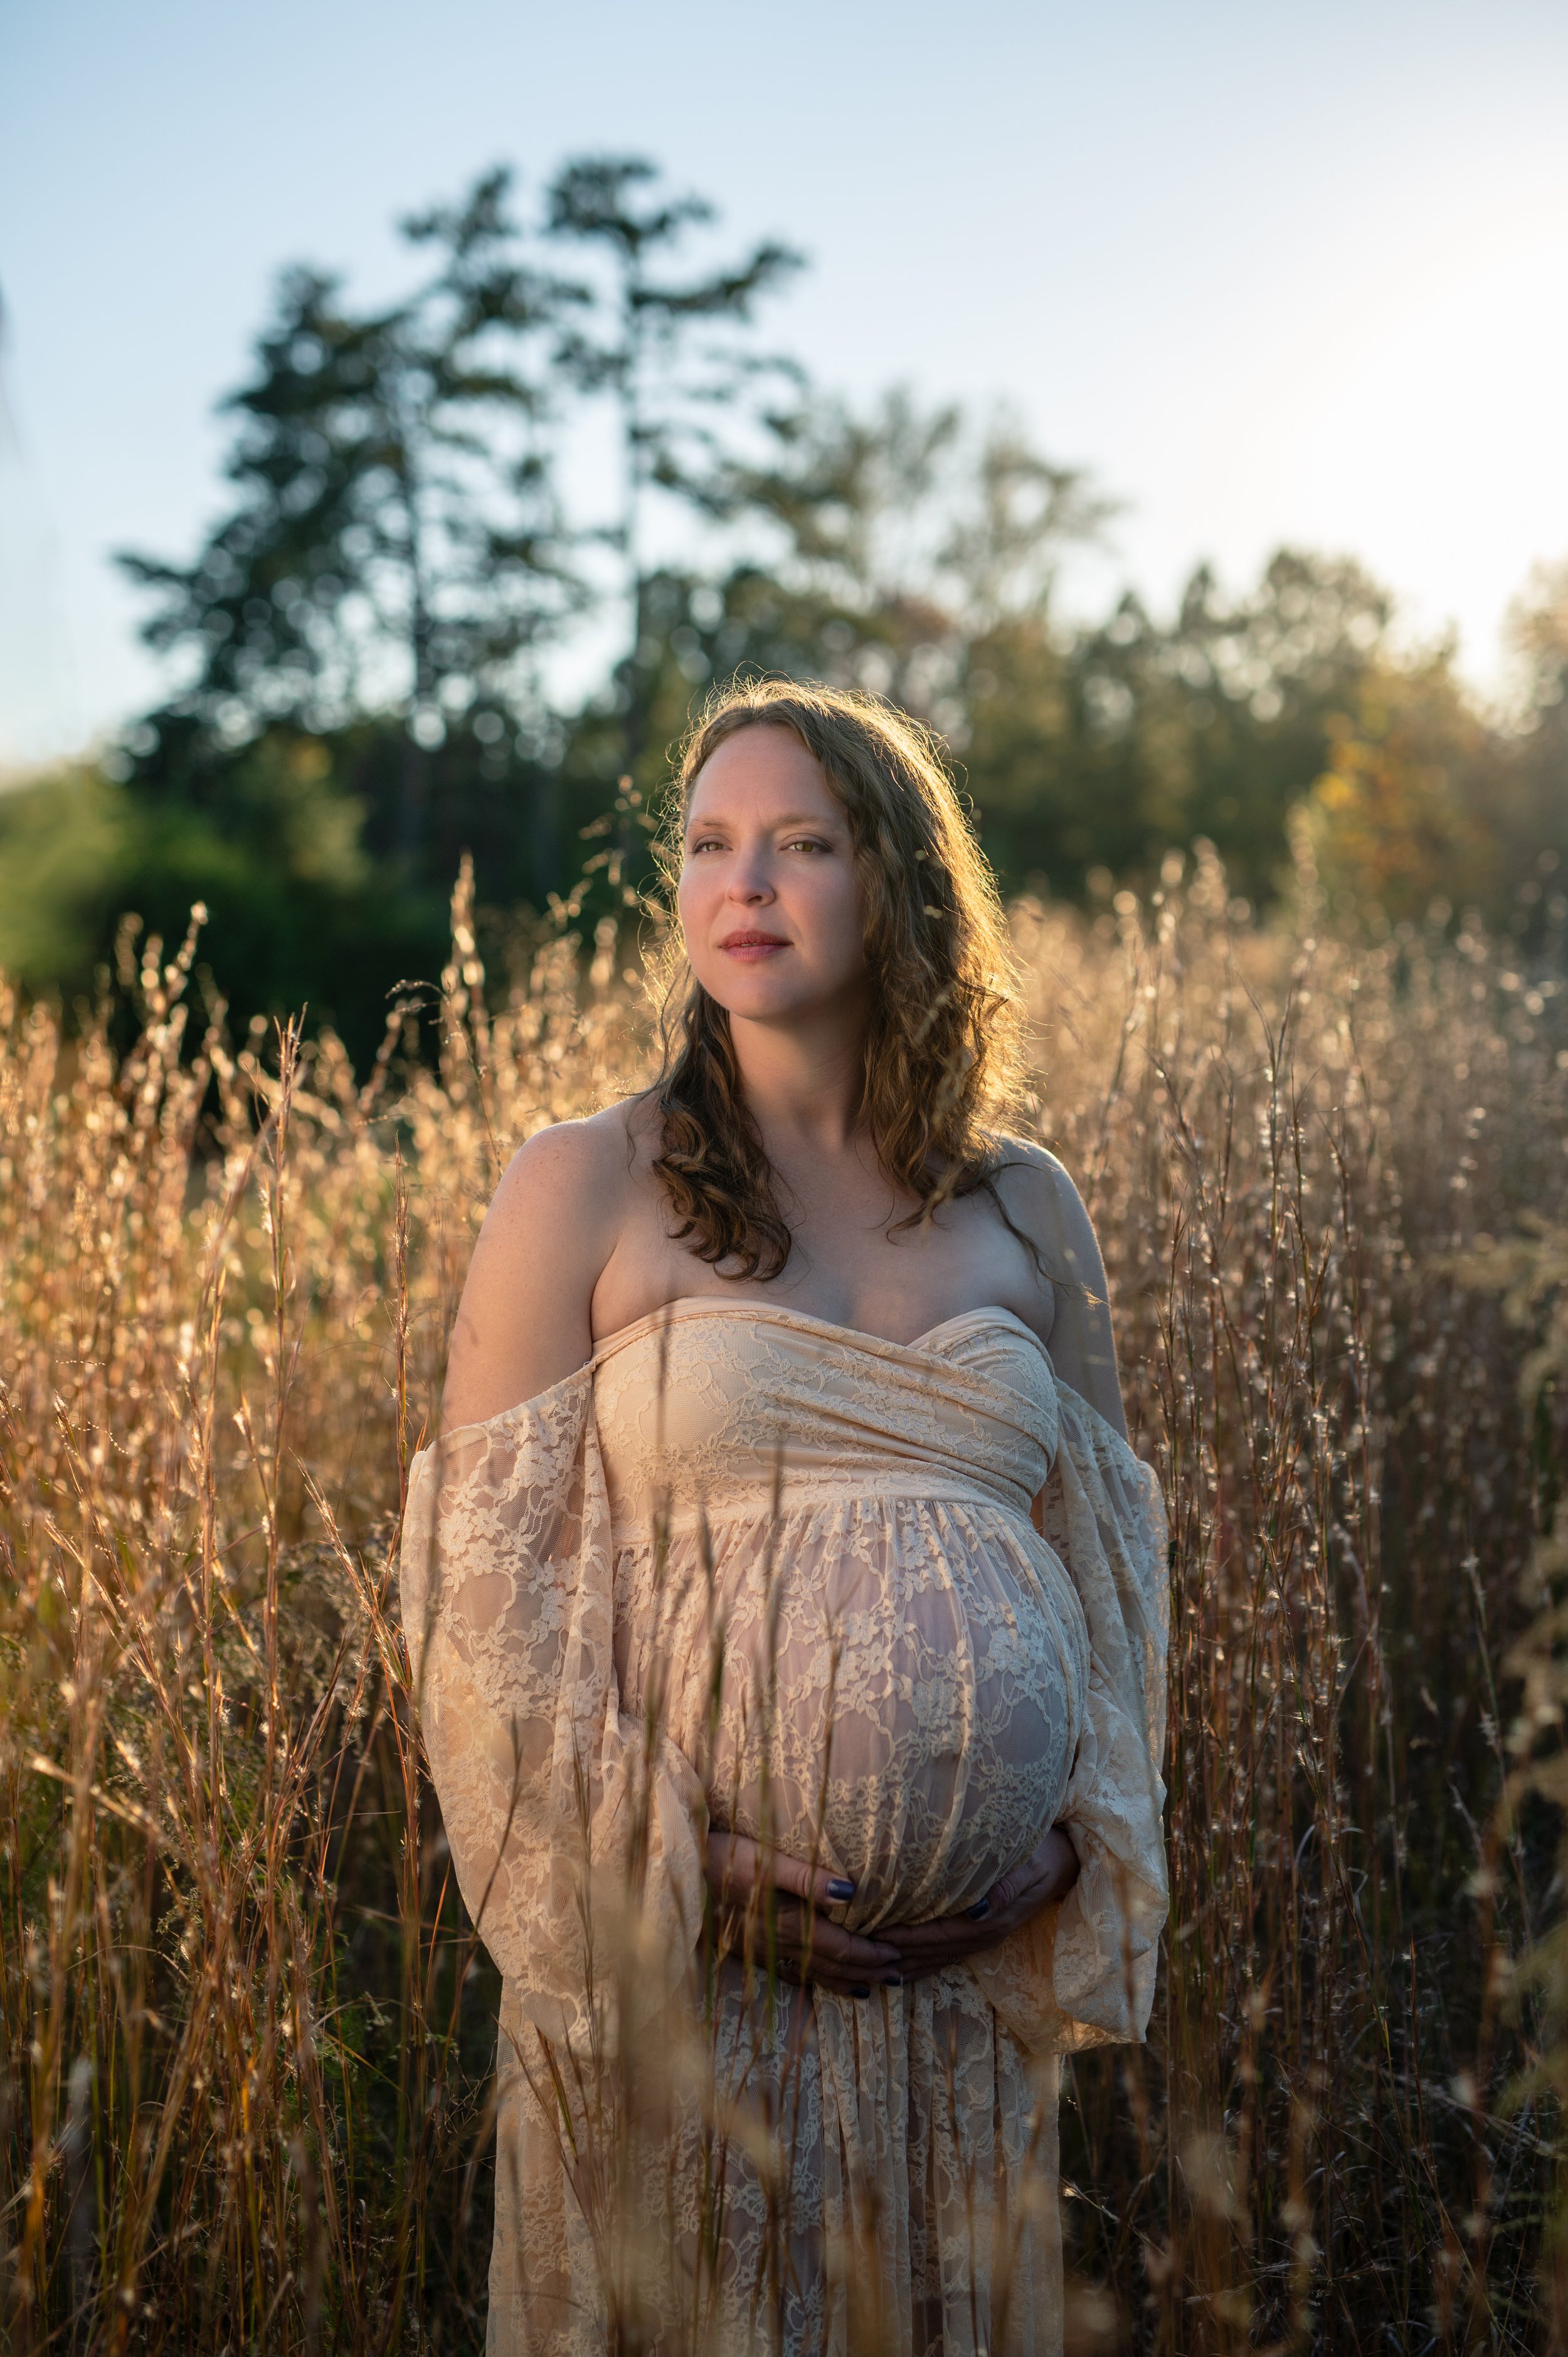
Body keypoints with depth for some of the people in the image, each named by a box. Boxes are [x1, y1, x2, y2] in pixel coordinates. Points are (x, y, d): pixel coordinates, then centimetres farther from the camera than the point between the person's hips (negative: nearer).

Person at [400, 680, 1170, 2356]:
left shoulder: (1027, 1209, 5)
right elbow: (489, 1575, -6)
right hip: (676, 1964, -3)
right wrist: (680, 1869, -14)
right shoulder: (583, 1187, -4)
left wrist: (1075, 1839, -4)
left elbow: (1108, 1559, 10)